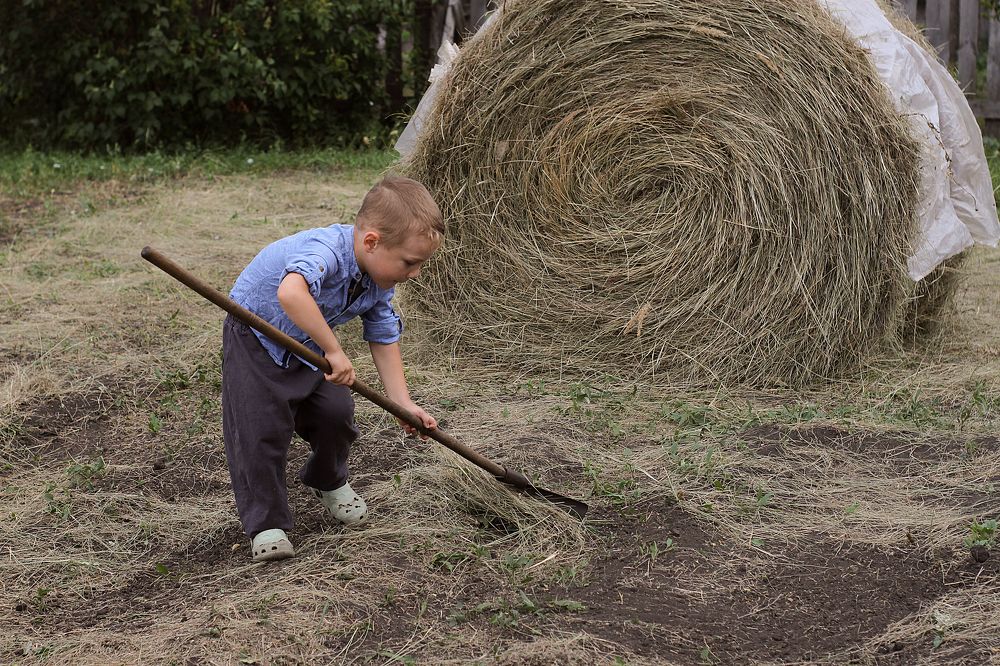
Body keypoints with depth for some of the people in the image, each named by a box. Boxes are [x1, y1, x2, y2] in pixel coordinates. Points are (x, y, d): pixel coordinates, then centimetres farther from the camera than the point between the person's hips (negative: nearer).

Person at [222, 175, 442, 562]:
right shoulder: (325, 250, -40)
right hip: (255, 336, -7)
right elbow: (290, 294, -59)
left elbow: (384, 339, -2)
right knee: (262, 428, -13)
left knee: (336, 412, -2)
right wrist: (334, 351, -53)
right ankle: (266, 523, 1)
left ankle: (327, 482, 28)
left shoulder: (380, 282, -12)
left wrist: (402, 403, -11)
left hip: (309, 343, 7)